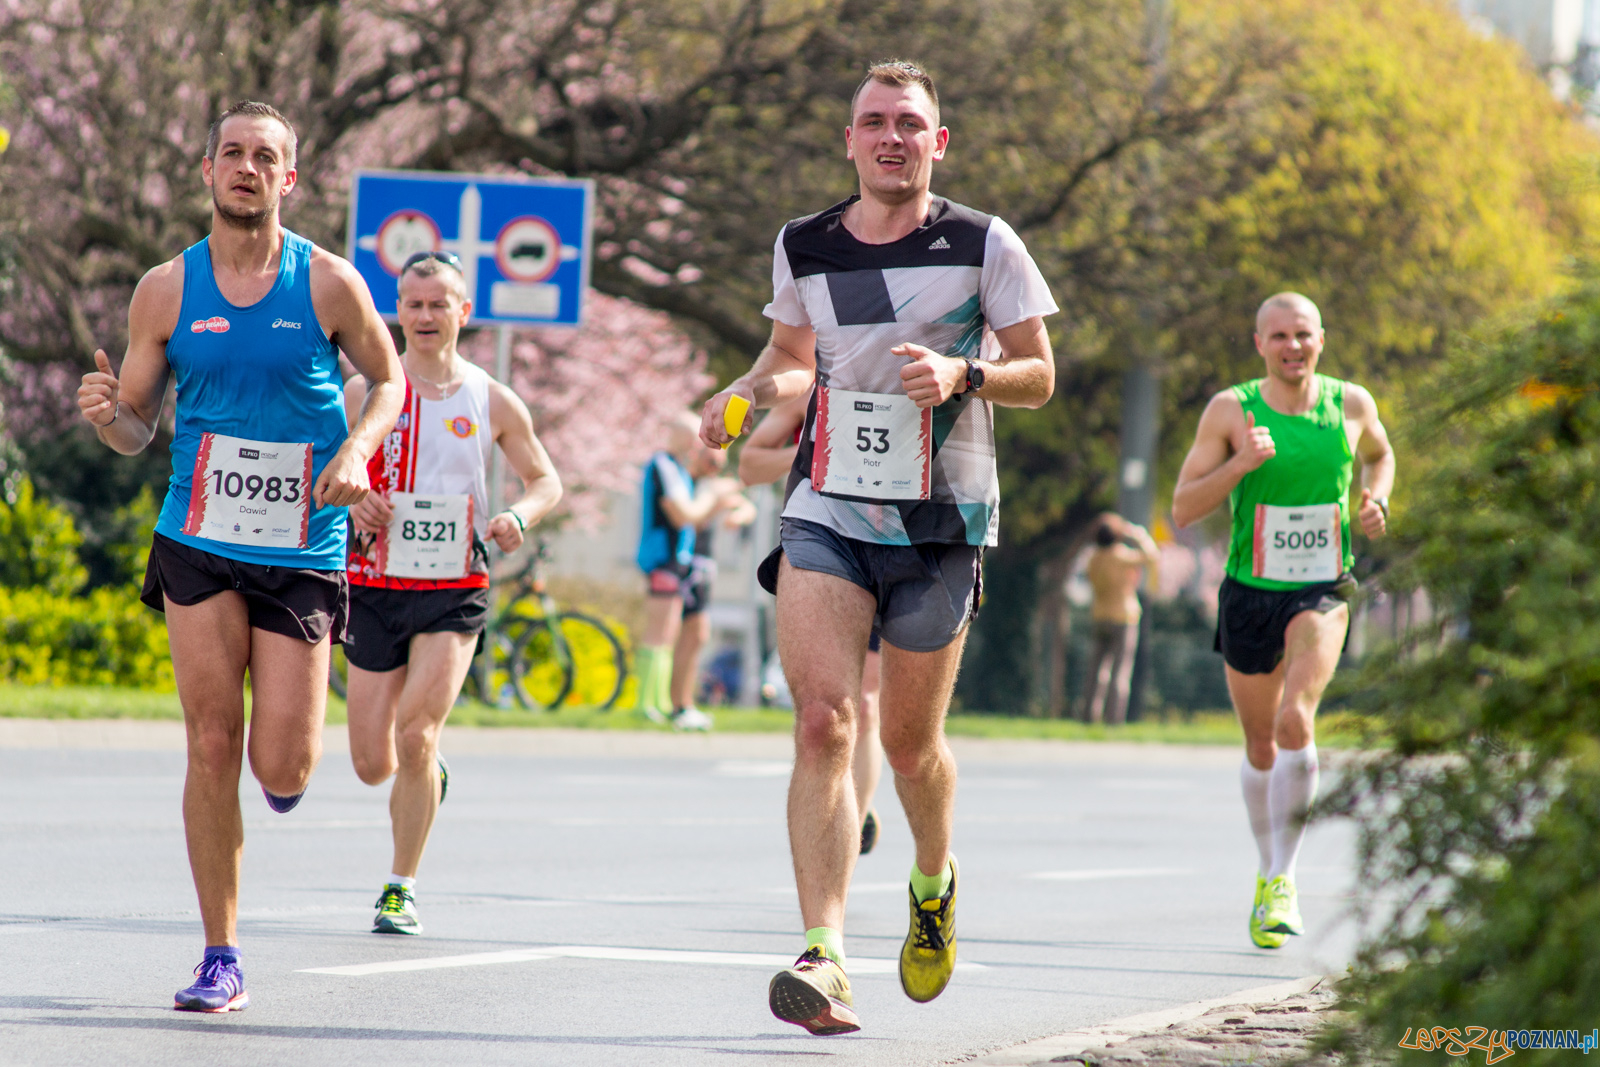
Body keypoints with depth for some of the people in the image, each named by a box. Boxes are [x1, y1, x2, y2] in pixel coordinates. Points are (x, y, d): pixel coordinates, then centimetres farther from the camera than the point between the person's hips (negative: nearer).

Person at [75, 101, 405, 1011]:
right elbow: (136, 430, 7)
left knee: (281, 771, -6)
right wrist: (107, 412, -17)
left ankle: (296, 743, 35)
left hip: (303, 551, -1)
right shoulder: (167, 289, 2)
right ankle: (221, 959, 4)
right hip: (199, 542, 1)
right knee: (213, 746, -6)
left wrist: (357, 450, -9)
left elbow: (390, 380, 11)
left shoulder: (329, 284, -2)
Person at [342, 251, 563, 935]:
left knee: (416, 738, -16)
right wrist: (351, 503, -17)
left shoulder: (493, 403, 3)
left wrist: (520, 515, -6)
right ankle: (428, 771, 39)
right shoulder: (366, 392, 1)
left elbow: (547, 479, 15)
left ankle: (401, 888, -2)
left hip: (454, 594, -1)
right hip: (374, 589, 1)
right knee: (373, 766, 1)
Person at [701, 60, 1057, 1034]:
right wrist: (748, 394, 1)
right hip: (827, 512, 1)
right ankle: (825, 961, -23)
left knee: (910, 741, 8)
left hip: (941, 521, -1)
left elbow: (1039, 375, 2)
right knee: (825, 722, -16)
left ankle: (935, 886, 41)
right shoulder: (803, 248, 7)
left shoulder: (984, 244, -1)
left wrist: (962, 374, -18)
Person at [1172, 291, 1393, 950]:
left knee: (1296, 721, -24)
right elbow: (1183, 510, -8)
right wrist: (1241, 464, -23)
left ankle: (1282, 880, -18)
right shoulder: (1230, 411, -6)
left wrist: (1376, 501, 2)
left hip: (1323, 592, -1)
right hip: (1250, 593, 1)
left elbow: (1380, 456, 23)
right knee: (1260, 747, 12)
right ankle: (1268, 869, 36)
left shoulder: (1352, 405, 0)